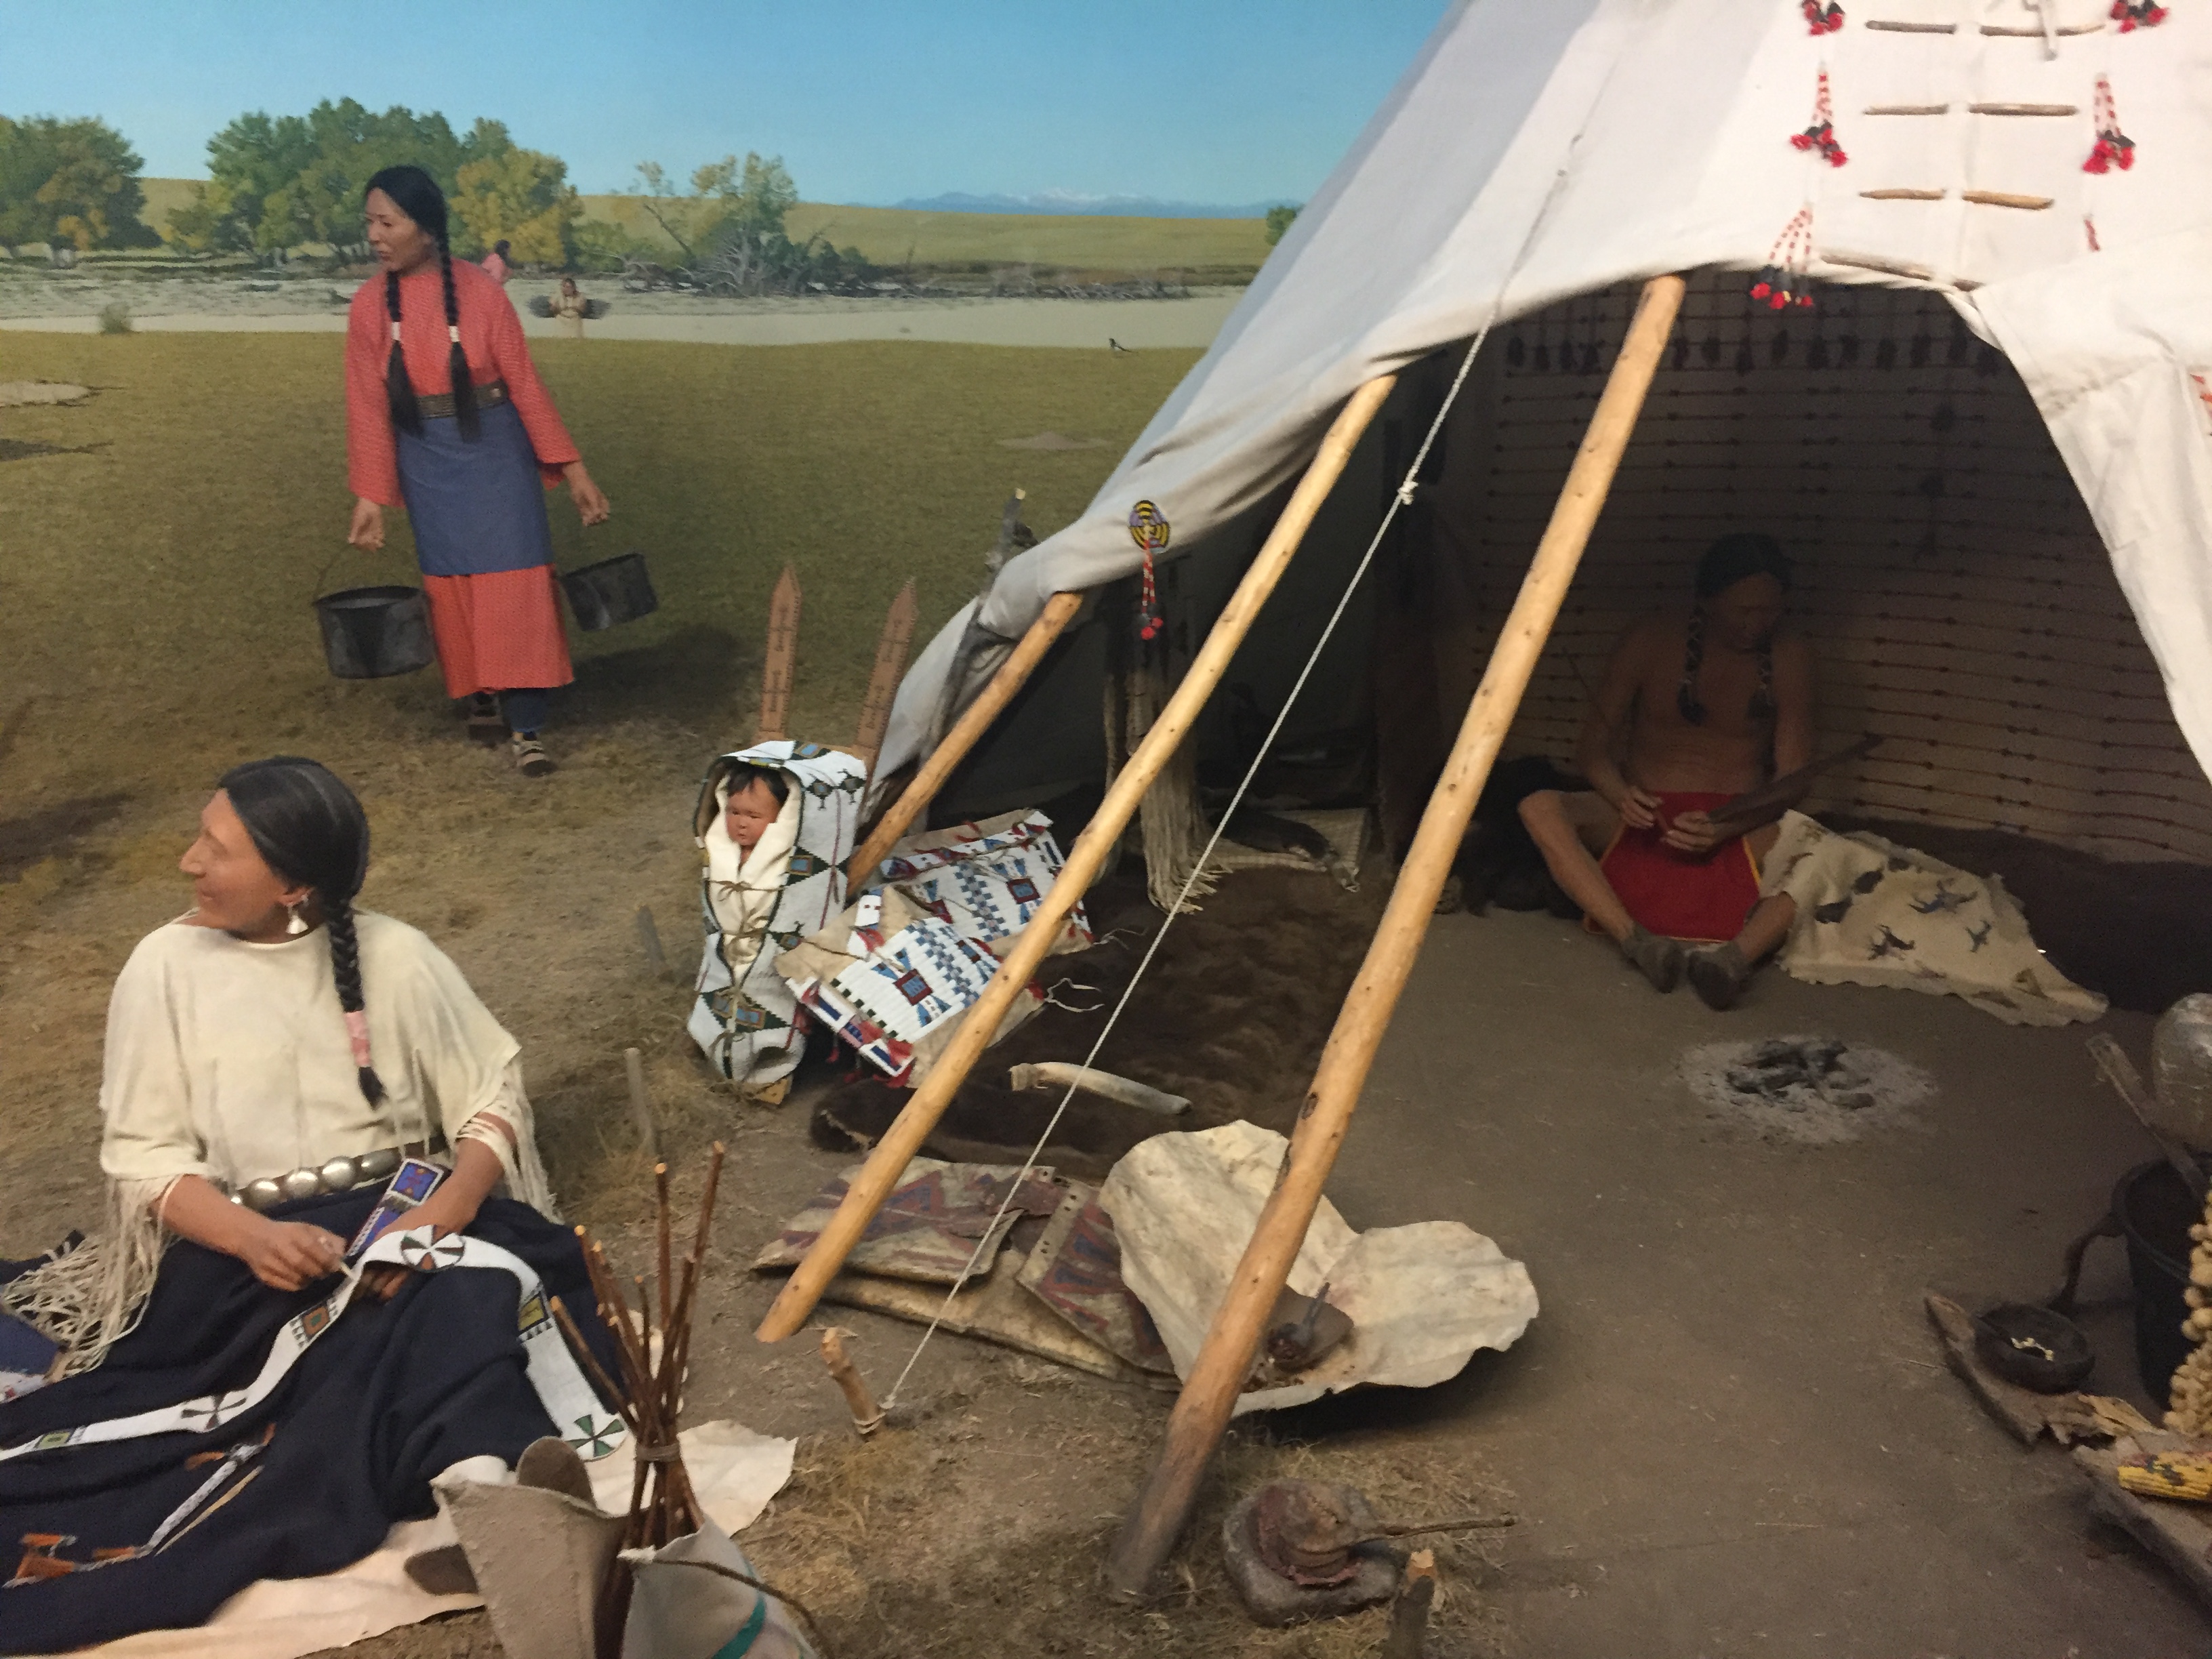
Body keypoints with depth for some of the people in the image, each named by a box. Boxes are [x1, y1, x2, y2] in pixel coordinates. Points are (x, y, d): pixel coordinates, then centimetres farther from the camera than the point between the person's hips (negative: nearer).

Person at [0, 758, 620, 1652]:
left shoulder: (394, 956, -1)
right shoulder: (166, 967, 0)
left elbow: (493, 1093, 1)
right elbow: (144, 1157, -1)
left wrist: (453, 1205, -21)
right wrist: (253, 1236, -21)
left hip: (405, 1219, 1)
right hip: (246, 1252, -1)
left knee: (465, 1301, -36)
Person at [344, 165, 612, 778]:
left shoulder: (479, 291, -11)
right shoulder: (371, 305, -3)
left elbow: (524, 383, -6)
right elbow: (368, 405, 0)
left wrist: (572, 469, -6)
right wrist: (370, 497, -3)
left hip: (494, 453, -2)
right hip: (428, 462, 3)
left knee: (515, 583, -5)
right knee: (450, 585, 9)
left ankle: (525, 728, -2)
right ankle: (479, 697, 28)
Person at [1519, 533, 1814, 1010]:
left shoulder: (1789, 658, 0)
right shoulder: (1650, 643, 0)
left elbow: (1791, 781, -4)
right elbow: (1593, 747, 1)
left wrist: (1726, 828, -24)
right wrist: (1619, 795, -23)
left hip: (1738, 827, 0)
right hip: (1644, 816, 1)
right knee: (1540, 808, -29)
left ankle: (1737, 953, -53)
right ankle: (1636, 939, -43)